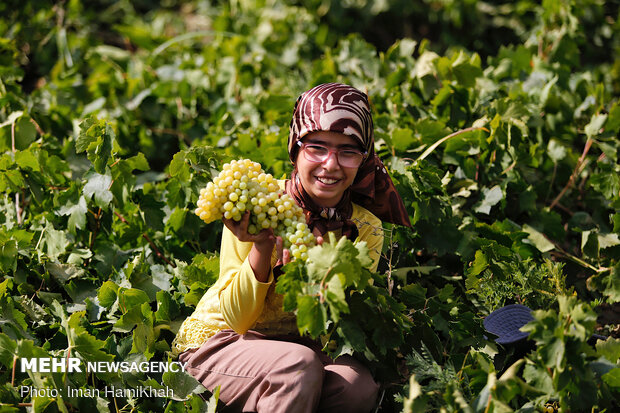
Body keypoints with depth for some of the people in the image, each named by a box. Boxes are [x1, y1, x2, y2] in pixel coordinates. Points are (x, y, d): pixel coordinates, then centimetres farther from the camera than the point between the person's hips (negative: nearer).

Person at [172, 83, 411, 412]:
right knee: (300, 367, -34)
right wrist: (261, 247, -32)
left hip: (296, 343, 4)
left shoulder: (365, 229, -7)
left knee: (358, 385, -27)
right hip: (217, 340, -4)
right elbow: (238, 318, -15)